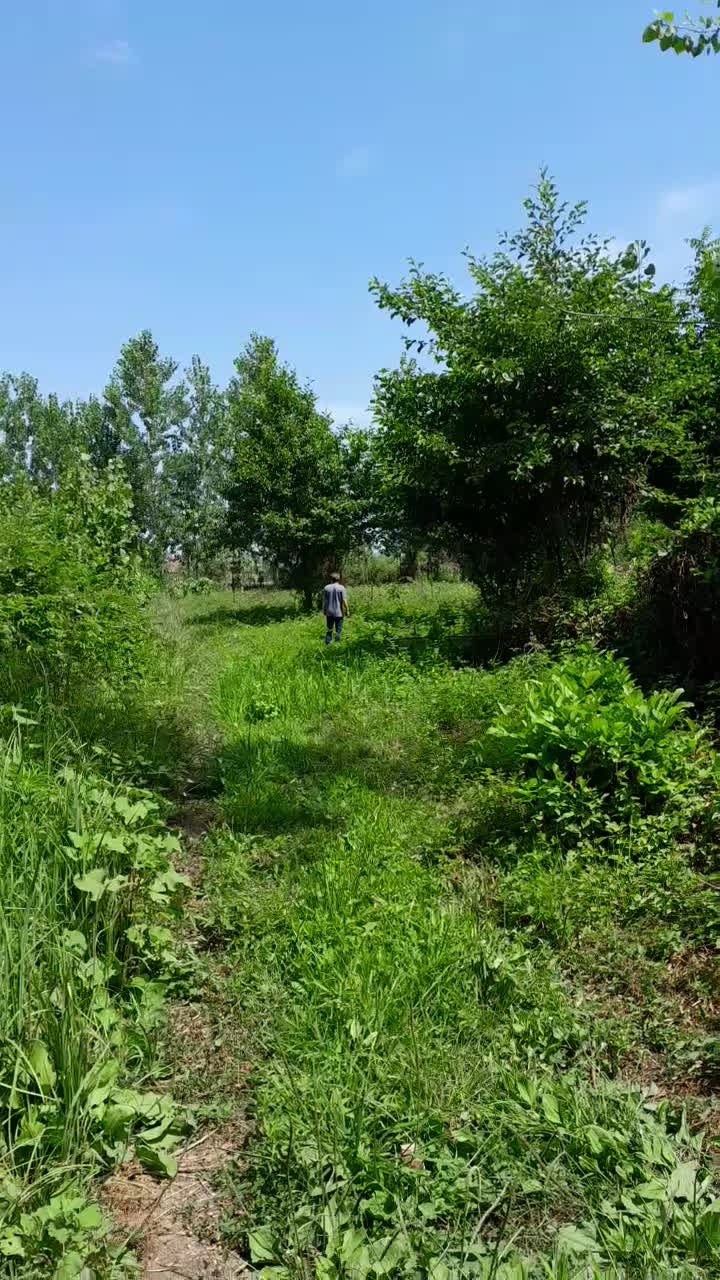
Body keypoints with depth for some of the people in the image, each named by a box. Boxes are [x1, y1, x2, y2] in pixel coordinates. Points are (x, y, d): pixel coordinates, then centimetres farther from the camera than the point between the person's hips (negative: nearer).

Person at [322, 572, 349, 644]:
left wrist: (324, 611, 13)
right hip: (339, 613, -2)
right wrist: (347, 611, -2)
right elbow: (344, 601, -9)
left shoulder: (326, 588, 1)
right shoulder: (341, 588, -6)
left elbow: (324, 601, 3)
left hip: (329, 612, 2)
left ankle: (327, 644, 8)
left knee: (328, 630, 11)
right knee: (338, 631, 7)